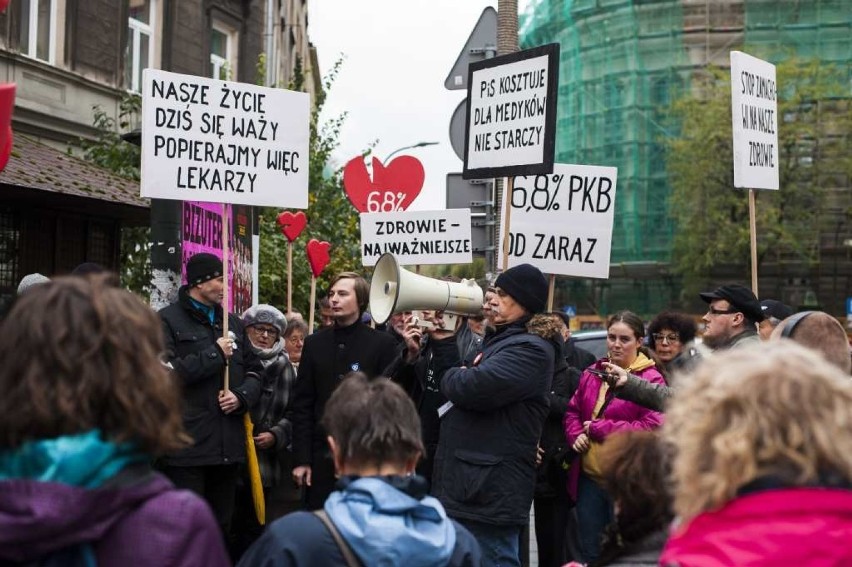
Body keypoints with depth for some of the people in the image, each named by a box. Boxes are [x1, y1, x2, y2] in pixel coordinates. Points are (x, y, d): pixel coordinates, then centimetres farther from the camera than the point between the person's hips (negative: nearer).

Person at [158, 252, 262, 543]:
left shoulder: (232, 323, 18)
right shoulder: (168, 320, -3)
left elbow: (255, 370, 18)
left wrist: (241, 396, -3)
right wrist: (215, 355, -11)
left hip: (228, 443, 6)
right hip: (186, 445, -6)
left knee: (222, 527, 14)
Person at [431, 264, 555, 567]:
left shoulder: (530, 349, -13)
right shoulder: (498, 342, 20)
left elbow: (474, 388, -26)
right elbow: (452, 388, 22)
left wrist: (450, 377, -5)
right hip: (465, 487, 10)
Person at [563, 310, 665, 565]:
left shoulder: (651, 379, -9)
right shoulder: (592, 373, 9)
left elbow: (653, 427, -18)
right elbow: (572, 411, 18)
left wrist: (597, 428, -15)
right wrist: (576, 435, -5)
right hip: (589, 477, 6)